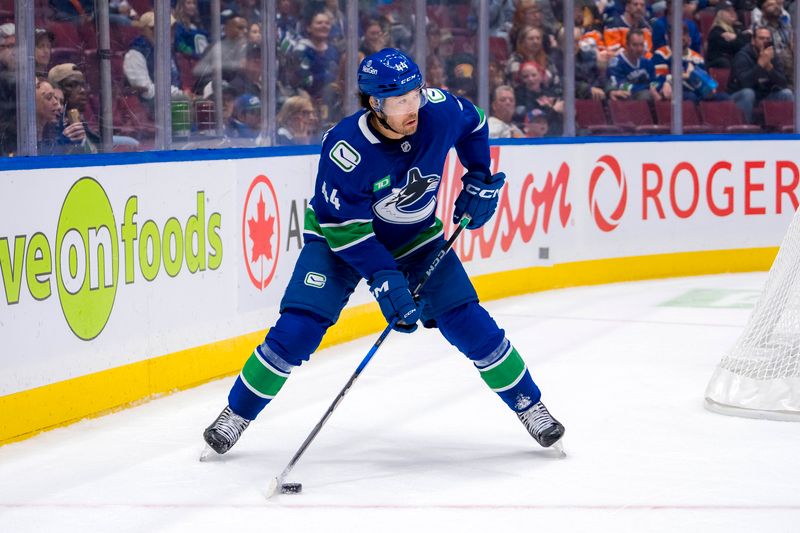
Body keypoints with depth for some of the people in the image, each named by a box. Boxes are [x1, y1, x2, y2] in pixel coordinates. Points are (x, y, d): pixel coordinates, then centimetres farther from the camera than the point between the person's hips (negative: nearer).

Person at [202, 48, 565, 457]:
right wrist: (385, 279, -33)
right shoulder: (345, 149, -33)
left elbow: (473, 125, 3)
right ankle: (238, 413, 3)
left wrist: (480, 179, -3)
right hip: (340, 237, -3)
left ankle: (529, 406, 12)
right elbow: (344, 226, -27)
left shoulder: (440, 110, -23)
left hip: (416, 238, 3)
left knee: (469, 323, -7)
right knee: (298, 327, -15)